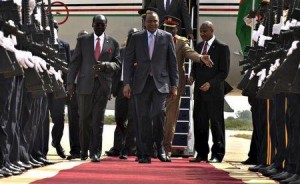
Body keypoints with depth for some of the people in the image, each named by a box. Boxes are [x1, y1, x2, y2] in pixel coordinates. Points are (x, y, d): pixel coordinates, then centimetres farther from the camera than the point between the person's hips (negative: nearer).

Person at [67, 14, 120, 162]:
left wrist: (105, 65, -13)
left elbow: (117, 63, 8)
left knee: (98, 120, -3)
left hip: (103, 85, 0)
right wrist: (70, 82, -3)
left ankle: (95, 152, 0)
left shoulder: (113, 43, 9)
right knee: (84, 119, 5)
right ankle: (84, 149, 19)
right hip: (85, 84, 0)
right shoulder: (83, 40, 8)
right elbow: (75, 62, 5)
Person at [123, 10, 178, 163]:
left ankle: (160, 149, 5)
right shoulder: (136, 38, 8)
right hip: (141, 83, 1)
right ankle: (145, 154, 5)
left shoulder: (167, 37, 7)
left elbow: (172, 62, 8)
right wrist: (127, 83, -1)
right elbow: (128, 61, 7)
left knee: (159, 114, -15)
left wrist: (174, 84, 4)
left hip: (160, 82, -1)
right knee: (143, 119, 0)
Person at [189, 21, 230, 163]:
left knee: (216, 122, -2)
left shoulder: (222, 48, -4)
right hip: (199, 90, 6)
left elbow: (224, 72, -7)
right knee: (199, 122, 5)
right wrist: (192, 75, 3)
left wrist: (210, 83, -16)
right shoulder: (198, 46, 16)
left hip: (214, 91, -6)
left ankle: (217, 154, 4)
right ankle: (201, 153, 12)